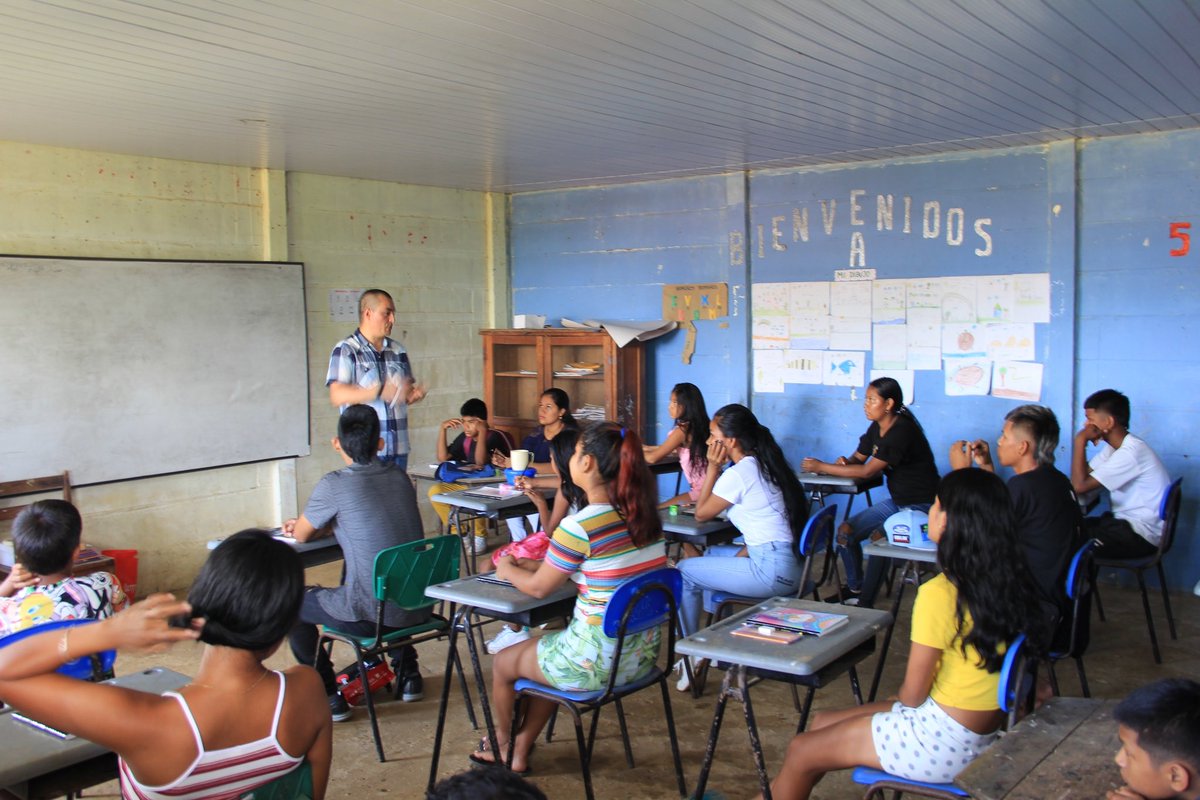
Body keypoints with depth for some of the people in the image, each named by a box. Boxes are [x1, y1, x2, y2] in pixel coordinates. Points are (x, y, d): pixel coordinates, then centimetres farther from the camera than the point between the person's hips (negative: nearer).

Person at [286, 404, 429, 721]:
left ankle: (328, 696, 15)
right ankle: (408, 675, 42)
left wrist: (300, 524, 27)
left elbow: (301, 535, 3)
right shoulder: (399, 477, 7)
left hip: (372, 615, -6)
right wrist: (306, 523, 29)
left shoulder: (335, 485, -11)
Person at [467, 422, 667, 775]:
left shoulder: (580, 525, -23)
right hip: (643, 654, 8)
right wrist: (528, 564, 16)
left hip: (597, 662, -7)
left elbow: (538, 587, -9)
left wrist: (507, 570, 12)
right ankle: (519, 752, 39)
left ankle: (503, 744, 46)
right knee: (546, 646, 32)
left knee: (502, 663, 20)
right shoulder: (643, 513, 0)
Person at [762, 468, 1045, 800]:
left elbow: (912, 694, -15)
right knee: (821, 722, 20)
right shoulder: (1005, 581, -5)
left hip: (942, 741, -8)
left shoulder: (939, 593, -26)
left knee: (801, 752, 8)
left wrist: (901, 707, 3)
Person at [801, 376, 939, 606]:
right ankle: (855, 589, 16)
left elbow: (868, 471, -25)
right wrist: (845, 463, -16)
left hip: (920, 506, -9)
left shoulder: (902, 431, -23)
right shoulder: (877, 428, 5)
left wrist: (822, 466, -21)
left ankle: (865, 601, -12)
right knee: (846, 530, -1)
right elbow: (859, 458, 10)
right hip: (897, 501, 9)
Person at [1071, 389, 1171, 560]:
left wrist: (1080, 441, -19)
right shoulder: (1114, 446, 8)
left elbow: (1080, 486, -25)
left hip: (1143, 535, -9)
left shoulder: (1130, 452, -23)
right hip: (1127, 521, 9)